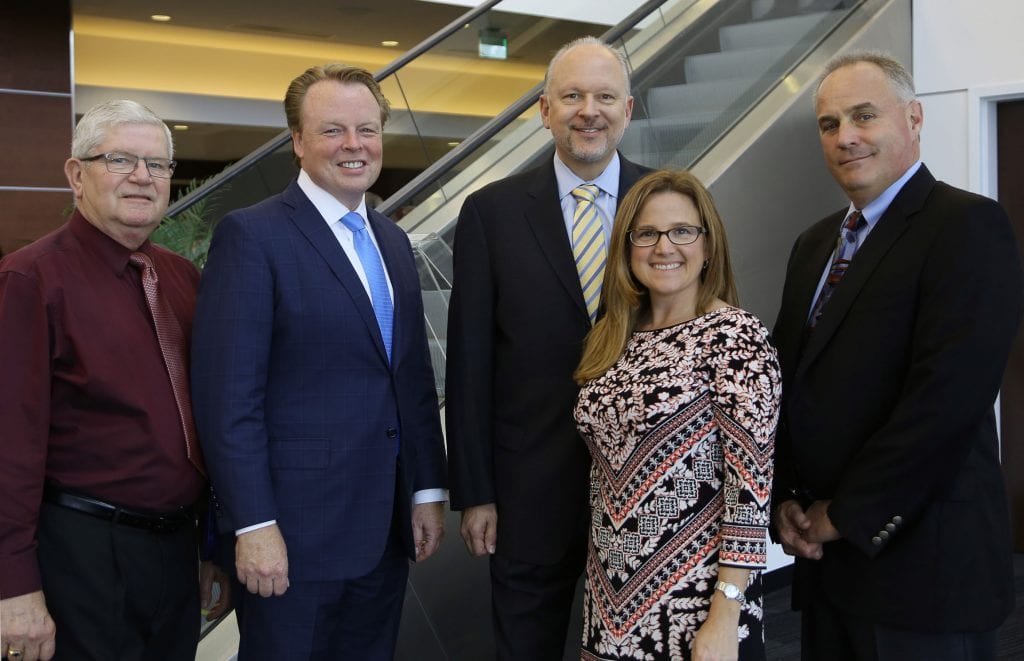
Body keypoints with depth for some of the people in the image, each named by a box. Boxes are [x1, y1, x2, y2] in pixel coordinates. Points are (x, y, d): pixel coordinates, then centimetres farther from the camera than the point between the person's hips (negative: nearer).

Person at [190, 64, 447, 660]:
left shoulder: (392, 241, 13)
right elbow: (228, 396, -15)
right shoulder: (251, 236, -10)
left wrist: (429, 491, 10)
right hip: (294, 532, -6)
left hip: (386, 530, 7)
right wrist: (253, 526, -18)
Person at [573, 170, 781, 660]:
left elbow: (751, 482, -16)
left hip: (694, 604, -6)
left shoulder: (735, 336, -13)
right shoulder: (613, 336, 7)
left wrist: (726, 617, -19)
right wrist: (600, 573, 11)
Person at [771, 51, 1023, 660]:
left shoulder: (968, 226, -11)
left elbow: (947, 395, -20)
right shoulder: (816, 244, 14)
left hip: (922, 562, -7)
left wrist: (844, 514, -14)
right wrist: (787, 498, 2)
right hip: (827, 554, 7)